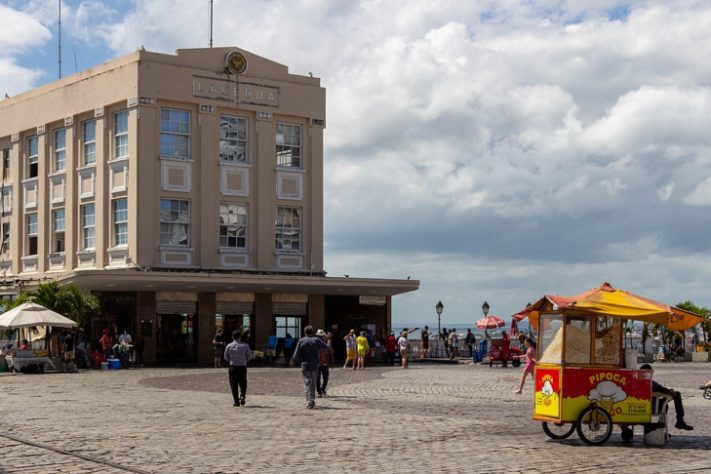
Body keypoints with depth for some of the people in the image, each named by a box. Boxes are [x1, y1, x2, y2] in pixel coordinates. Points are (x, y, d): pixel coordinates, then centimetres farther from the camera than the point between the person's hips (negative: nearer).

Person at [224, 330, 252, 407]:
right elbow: (249, 356, 0)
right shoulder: (245, 345, -5)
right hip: (242, 367, 0)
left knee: (234, 384, 5)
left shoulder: (229, 346, -3)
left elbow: (226, 358, 3)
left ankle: (236, 401, 2)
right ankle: (242, 396, -8)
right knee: (243, 383, 14)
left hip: (232, 367, 0)